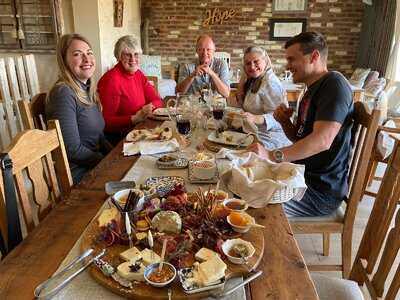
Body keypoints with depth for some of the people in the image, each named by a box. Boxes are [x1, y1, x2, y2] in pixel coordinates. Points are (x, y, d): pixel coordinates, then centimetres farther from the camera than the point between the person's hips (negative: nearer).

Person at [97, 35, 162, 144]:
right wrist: (135, 118, -29)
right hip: (118, 138, -7)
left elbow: (156, 100, 10)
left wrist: (149, 108, -12)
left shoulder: (138, 74, 9)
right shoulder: (111, 80, -16)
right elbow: (107, 122, -18)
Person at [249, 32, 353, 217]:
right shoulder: (311, 91, 15)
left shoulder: (333, 83, -15)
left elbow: (322, 141, -28)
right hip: (302, 176, 9)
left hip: (320, 190, -9)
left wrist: (272, 155, -33)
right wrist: (285, 122, -1)